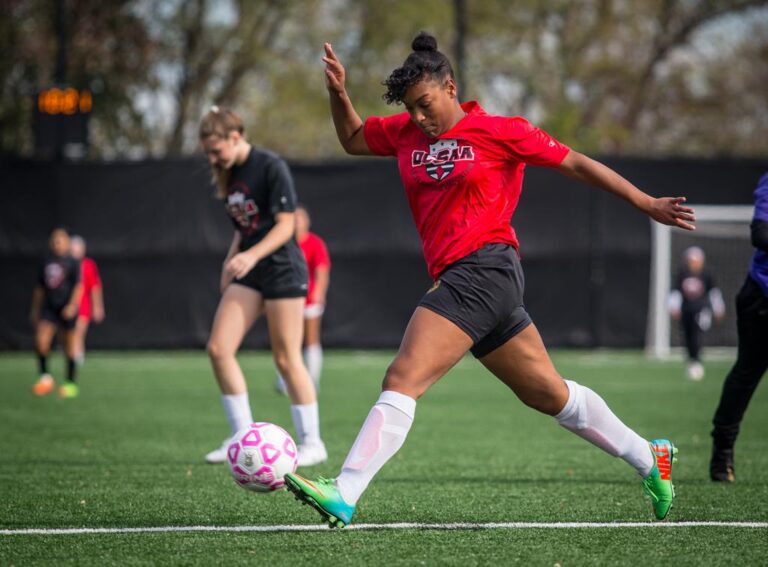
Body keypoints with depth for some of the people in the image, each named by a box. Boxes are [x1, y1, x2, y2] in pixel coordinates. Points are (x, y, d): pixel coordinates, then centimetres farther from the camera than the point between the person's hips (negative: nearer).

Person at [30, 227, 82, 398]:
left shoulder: (73, 263, -3)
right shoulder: (46, 262, 10)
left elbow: (78, 286, -9)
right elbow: (40, 288, 17)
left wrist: (72, 305, -22)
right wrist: (35, 309, 18)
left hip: (66, 309, -3)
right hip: (48, 307, 3)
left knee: (69, 346, 3)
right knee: (41, 340, -16)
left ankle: (71, 383, 13)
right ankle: (45, 377, -2)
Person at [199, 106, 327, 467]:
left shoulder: (271, 167, -13)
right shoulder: (230, 175, 11)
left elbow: (286, 224, -16)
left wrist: (252, 255, -28)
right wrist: (230, 263, 12)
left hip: (282, 270, -8)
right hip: (248, 274, 8)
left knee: (286, 359, -5)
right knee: (218, 347, -5)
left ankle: (312, 443, 6)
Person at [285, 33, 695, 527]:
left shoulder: (500, 132, -3)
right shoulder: (405, 133, 14)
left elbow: (576, 164, 4)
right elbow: (352, 139, 29)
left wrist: (646, 203, 4)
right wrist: (339, 93, 9)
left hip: (483, 268, -8)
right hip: (457, 278, 8)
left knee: (403, 379, -18)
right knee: (548, 393, 16)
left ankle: (343, 497, -25)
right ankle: (649, 457, 30)